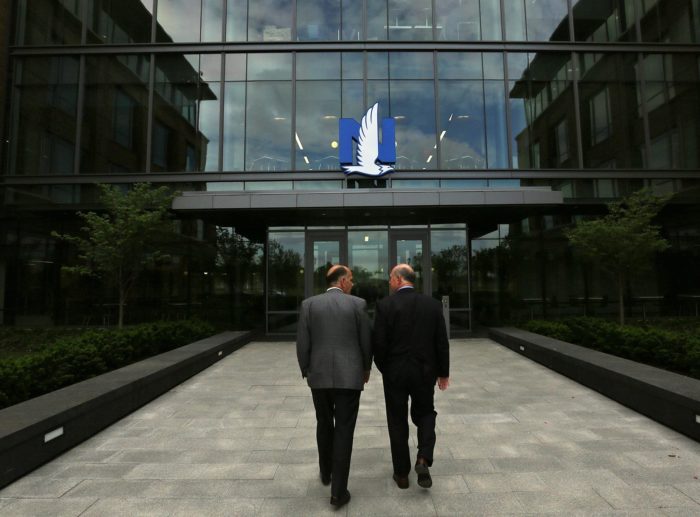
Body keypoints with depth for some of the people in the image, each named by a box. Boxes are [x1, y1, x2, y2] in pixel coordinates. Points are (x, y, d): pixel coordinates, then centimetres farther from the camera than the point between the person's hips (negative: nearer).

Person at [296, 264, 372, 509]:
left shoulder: (309, 304, -2)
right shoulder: (358, 304, -5)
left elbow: (302, 344, -2)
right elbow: (366, 341, 0)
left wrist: (306, 372, 12)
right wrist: (366, 368, 16)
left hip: (319, 376, 2)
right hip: (349, 376, -2)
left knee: (324, 425, 23)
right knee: (344, 432, 7)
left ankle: (326, 472, 40)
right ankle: (338, 491, 11)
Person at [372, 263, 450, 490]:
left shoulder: (385, 304, -12)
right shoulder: (433, 304, -3)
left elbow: (378, 343, -12)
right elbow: (442, 342, 0)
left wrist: (383, 369, 5)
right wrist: (443, 372, 10)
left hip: (395, 373, -2)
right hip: (425, 372, 2)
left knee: (398, 421, 14)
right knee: (425, 414, 23)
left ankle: (402, 473, 24)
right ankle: (423, 460, 4)